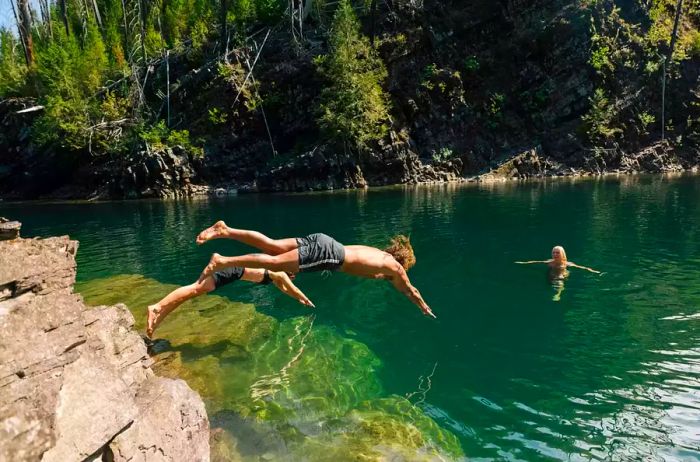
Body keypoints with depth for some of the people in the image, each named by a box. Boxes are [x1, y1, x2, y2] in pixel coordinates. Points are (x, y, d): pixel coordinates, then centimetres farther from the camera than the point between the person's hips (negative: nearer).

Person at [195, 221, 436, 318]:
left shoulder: (379, 252, 28)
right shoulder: (394, 266, 9)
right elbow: (411, 291, 23)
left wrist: (396, 283, 61)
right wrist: (426, 309, 39)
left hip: (323, 242, 7)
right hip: (329, 254, -7)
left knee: (272, 247, 2)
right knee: (275, 263, -14)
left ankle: (225, 230, -4)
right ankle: (223, 261, -20)